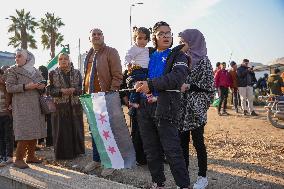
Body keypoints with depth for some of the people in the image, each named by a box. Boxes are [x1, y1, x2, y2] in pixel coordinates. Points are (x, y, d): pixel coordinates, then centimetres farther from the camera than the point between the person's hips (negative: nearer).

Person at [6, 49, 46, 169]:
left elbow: (41, 89, 21)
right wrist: (25, 87, -18)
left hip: (36, 106, 5)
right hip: (22, 106, -5)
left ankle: (31, 156, 18)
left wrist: (42, 87, -3)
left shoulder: (36, 71, 15)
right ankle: (19, 159, 2)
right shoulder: (13, 70, 2)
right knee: (24, 133, -10)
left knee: (35, 132, 6)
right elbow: (9, 87, -7)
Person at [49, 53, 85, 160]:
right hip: (60, 107, -1)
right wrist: (61, 91, -17)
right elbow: (50, 90, -1)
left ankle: (76, 152, 19)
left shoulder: (77, 73, 8)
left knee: (76, 129, 5)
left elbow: (82, 88, 3)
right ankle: (62, 154, 12)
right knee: (61, 130, 0)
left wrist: (74, 89, -16)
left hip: (75, 106, 1)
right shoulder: (53, 74, 5)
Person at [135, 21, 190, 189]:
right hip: (145, 107, 6)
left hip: (165, 108, -5)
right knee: (151, 150, 13)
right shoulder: (148, 57, 17)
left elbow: (177, 78, -16)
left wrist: (150, 84, -15)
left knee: (172, 150, -5)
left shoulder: (178, 55, 3)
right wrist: (137, 83, -2)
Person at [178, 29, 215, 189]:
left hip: (195, 110, -5)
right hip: (181, 109, 6)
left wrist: (188, 87, -16)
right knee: (182, 141, 9)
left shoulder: (203, 61, -5)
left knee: (198, 142, 3)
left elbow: (209, 87, -8)